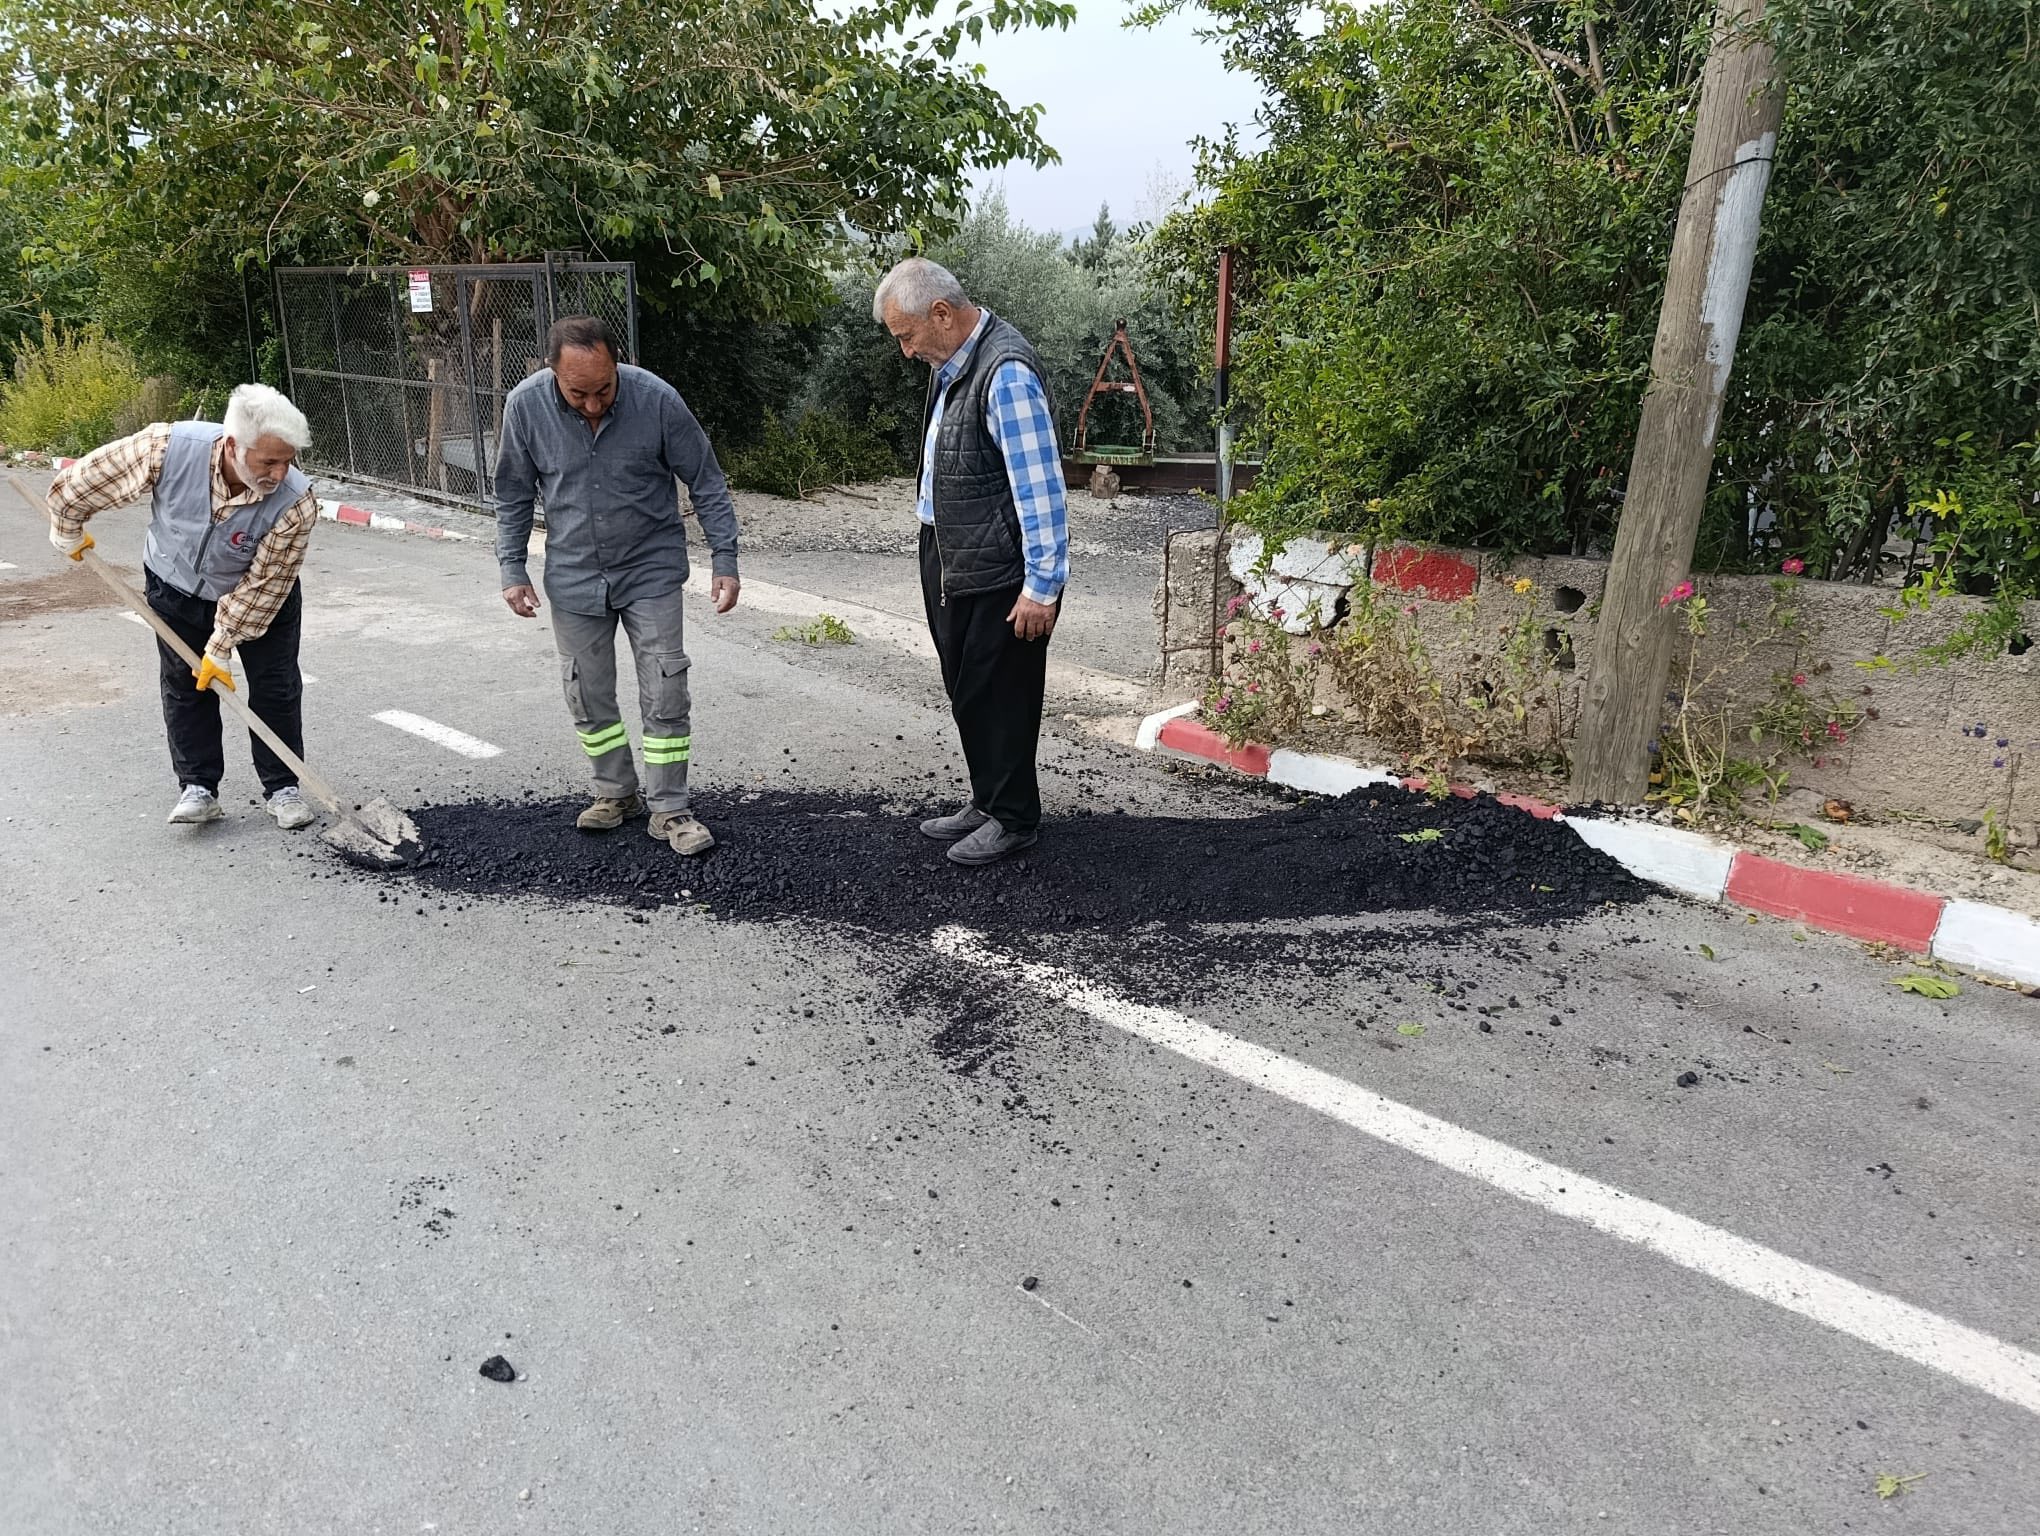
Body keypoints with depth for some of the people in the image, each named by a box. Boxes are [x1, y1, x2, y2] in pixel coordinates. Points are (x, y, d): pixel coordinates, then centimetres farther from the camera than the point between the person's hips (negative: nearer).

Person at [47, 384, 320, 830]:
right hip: (176, 588, 1)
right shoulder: (169, 448, -34)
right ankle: (198, 787, 16)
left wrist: (222, 645, -20)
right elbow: (78, 483, -14)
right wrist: (69, 532, 2)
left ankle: (283, 787, 14)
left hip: (262, 600, -1)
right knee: (184, 687, 5)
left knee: (277, 688, 1)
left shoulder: (296, 503, -36)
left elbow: (262, 584, -25)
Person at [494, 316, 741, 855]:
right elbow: (513, 494, 2)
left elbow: (706, 482, -7)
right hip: (574, 578, 2)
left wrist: (725, 562, -9)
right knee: (587, 696, 10)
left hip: (651, 572, -2)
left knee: (665, 695, -2)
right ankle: (616, 792, 29)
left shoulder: (656, 399, -18)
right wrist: (513, 570, 0)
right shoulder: (525, 405, -12)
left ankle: (669, 810, 9)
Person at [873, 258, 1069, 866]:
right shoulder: (952, 363, 10)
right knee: (965, 691, 17)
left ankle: (1014, 818, 18)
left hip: (998, 577, -9)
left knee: (997, 696, 2)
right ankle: (986, 802, 32)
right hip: (951, 567, 9)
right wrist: (933, 540, 18)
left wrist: (1043, 585, -21)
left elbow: (1040, 487, -22)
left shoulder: (1006, 372, -20)